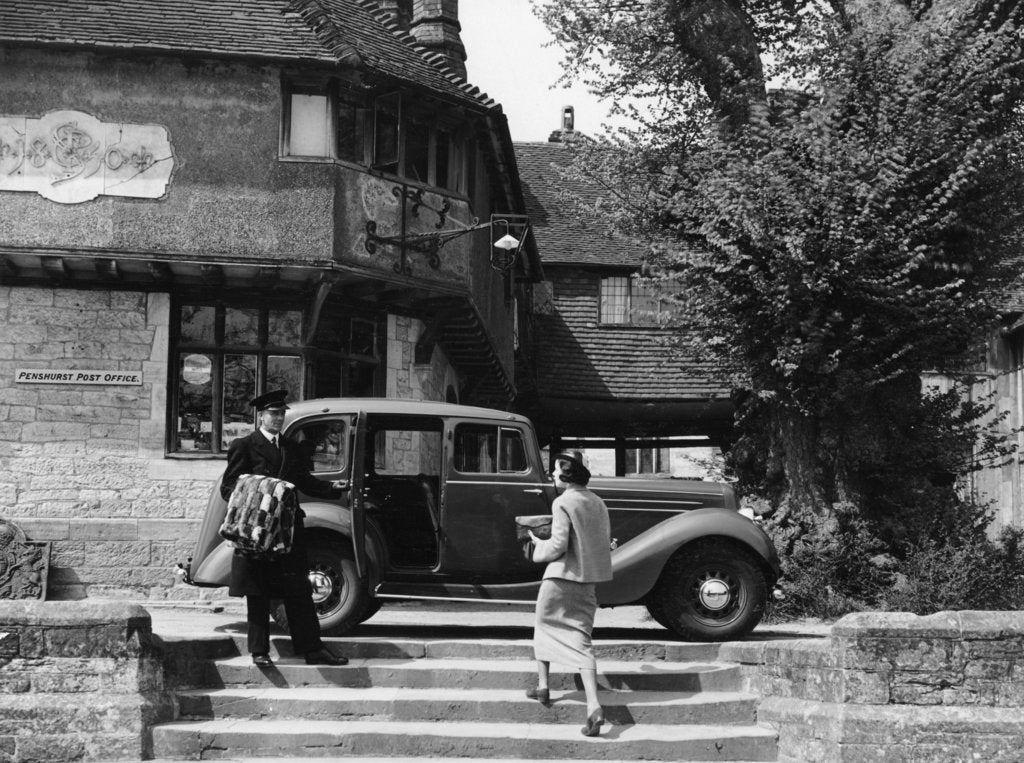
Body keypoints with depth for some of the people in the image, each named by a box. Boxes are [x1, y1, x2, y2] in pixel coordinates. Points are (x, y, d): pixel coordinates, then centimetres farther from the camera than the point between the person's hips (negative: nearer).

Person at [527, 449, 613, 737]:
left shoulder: (563, 503, -13)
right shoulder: (597, 503, 8)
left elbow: (558, 545, -18)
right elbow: (606, 541, 13)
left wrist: (538, 544, 1)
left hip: (561, 577, -5)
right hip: (589, 580, 6)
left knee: (544, 627, 20)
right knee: (581, 640, 4)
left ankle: (542, 686, 31)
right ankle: (593, 706, -12)